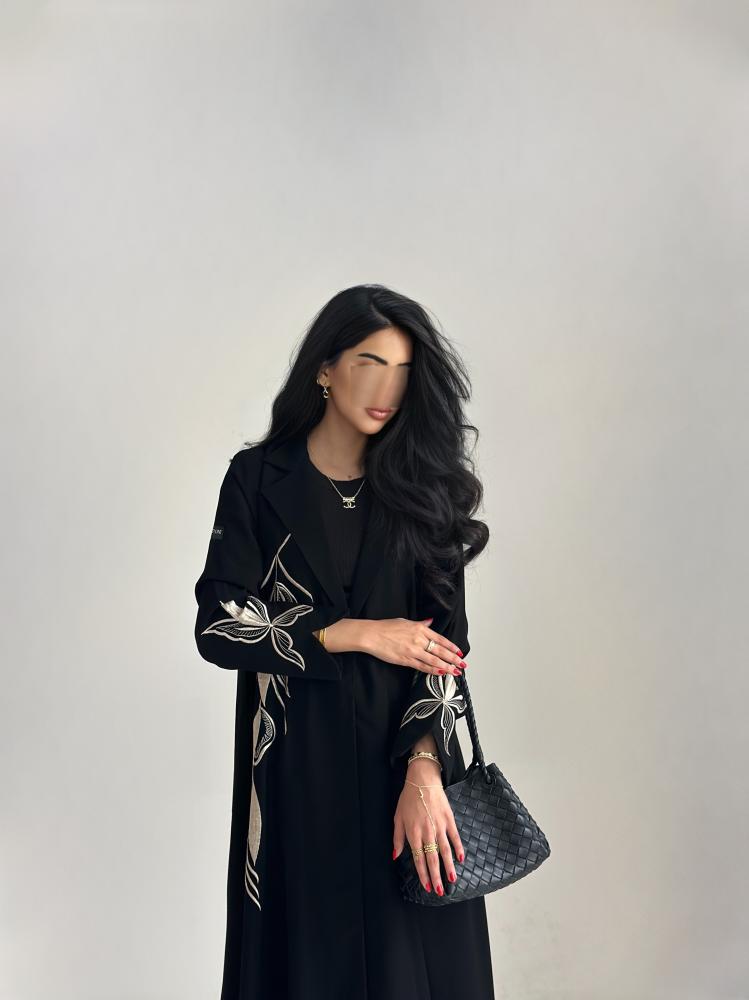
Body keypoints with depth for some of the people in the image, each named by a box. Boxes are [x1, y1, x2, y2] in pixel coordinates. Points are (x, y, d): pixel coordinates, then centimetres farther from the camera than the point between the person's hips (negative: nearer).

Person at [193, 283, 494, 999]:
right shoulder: (259, 478, -2)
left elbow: (442, 643, -5)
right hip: (296, 759, -1)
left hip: (403, 756, 1)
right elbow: (217, 626, -8)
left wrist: (424, 772, -17)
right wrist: (354, 634, -14)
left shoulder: (421, 486, 1)